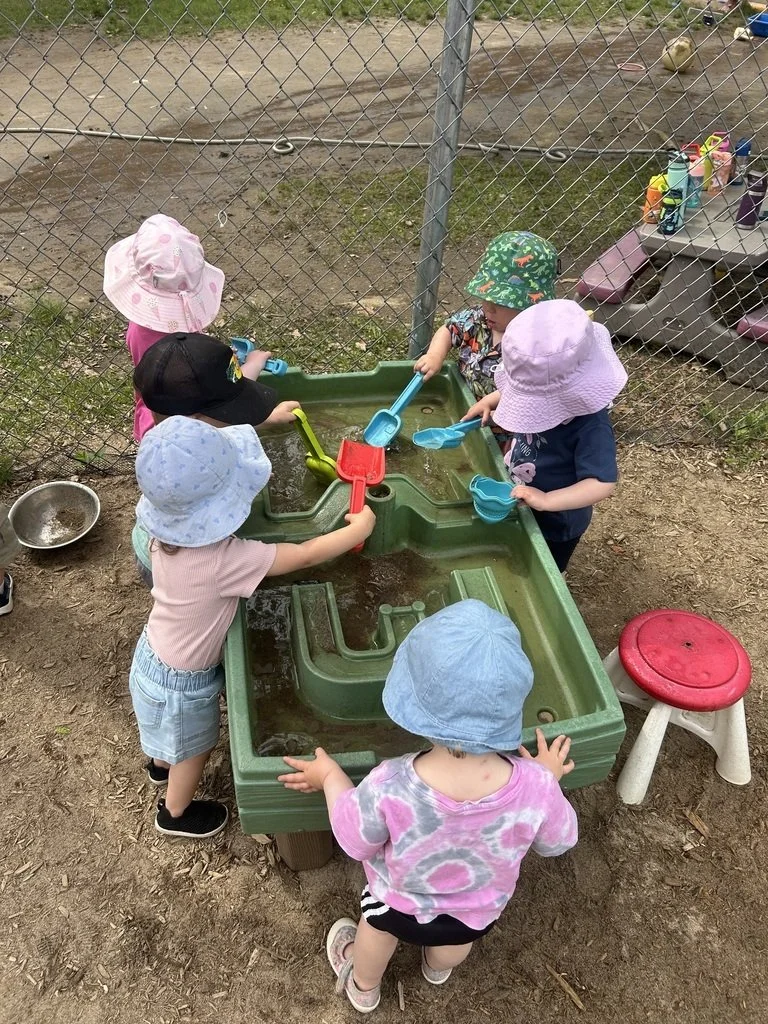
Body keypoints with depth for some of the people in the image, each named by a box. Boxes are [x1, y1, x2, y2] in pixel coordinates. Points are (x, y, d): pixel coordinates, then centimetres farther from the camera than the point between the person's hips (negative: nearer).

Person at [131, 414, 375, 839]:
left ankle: (161, 764, 70)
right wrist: (360, 528, -16)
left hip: (155, 655, 6)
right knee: (194, 749, 26)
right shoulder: (223, 560, -43)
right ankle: (175, 813, 55)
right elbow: (305, 555, -32)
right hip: (180, 681, -6)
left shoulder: (170, 529, -22)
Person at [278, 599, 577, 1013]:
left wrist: (329, 776, -7)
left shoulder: (389, 786, -44)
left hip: (400, 902, -1)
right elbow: (556, 843, -16)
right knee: (457, 935, 38)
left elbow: (356, 842, -21)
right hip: (479, 910, 2)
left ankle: (363, 987, 66)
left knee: (378, 926, 35)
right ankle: (438, 970, 71)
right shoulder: (535, 786, -39)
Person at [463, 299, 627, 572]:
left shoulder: (591, 426, -37)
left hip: (554, 523, -7)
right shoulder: (544, 392, -16)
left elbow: (603, 483, -41)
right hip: (521, 508, 7)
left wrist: (547, 500, -48)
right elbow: (516, 391, 8)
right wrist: (491, 400, -8)